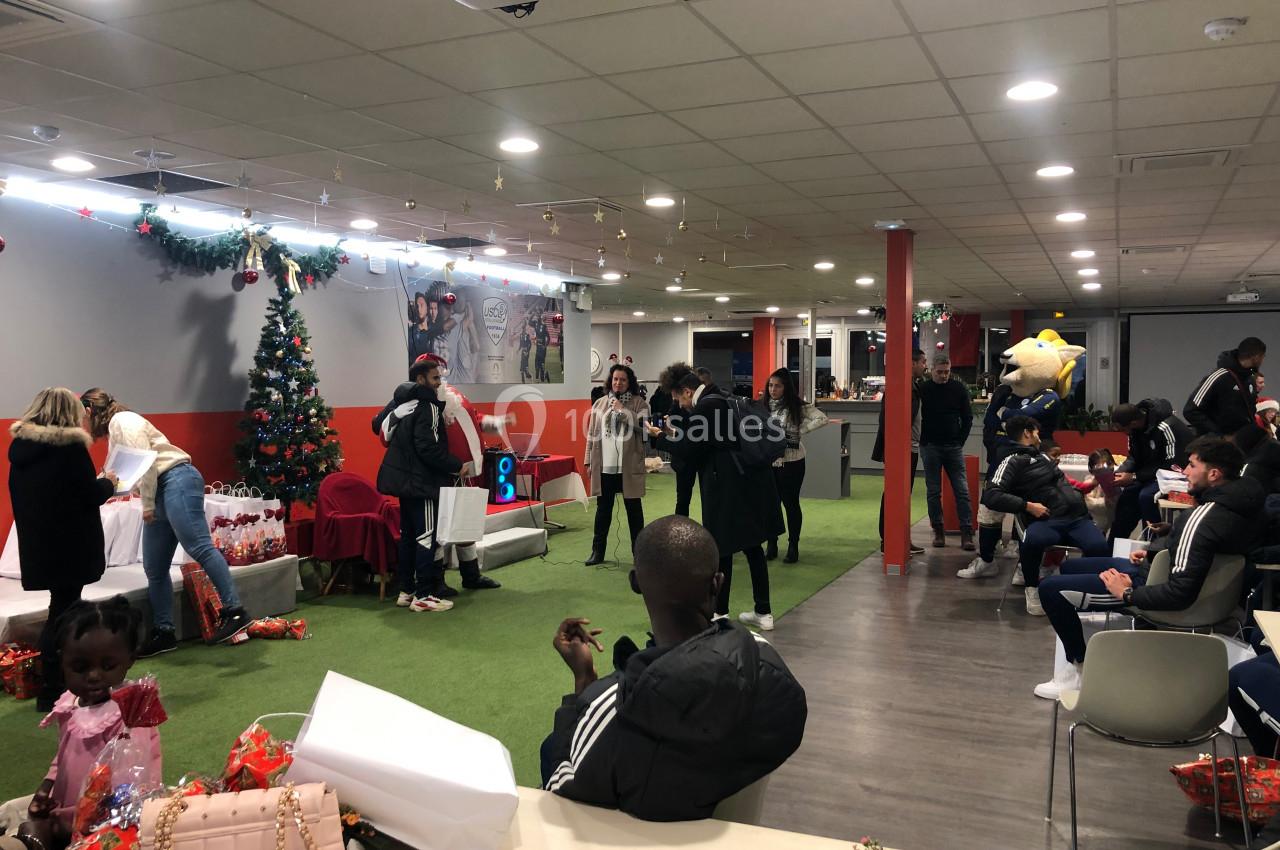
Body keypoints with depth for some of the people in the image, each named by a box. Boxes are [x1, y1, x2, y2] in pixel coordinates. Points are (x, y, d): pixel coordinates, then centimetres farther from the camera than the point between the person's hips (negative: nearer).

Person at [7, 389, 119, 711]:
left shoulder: (19, 445, 7)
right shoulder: (70, 445, -14)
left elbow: (21, 494, 13)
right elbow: (90, 495, -12)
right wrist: (108, 482, 7)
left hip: (36, 544, 7)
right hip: (70, 545, -7)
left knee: (61, 609, 17)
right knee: (62, 614, 1)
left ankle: (60, 680, 26)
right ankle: (51, 691, 7)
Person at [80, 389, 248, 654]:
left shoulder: (123, 421, -3)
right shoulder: (113, 429, 27)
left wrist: (147, 505, -12)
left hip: (177, 481, -10)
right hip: (160, 491, 10)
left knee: (199, 547, -22)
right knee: (154, 569, 6)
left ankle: (235, 612, -28)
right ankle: (163, 632, 10)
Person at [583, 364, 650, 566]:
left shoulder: (639, 403, 0)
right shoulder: (600, 404, 9)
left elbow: (644, 425, -16)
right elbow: (592, 434, 10)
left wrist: (622, 410, -16)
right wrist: (589, 462, 6)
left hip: (629, 466, -3)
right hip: (604, 466, 3)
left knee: (633, 508, 7)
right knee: (603, 508, 10)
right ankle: (598, 551, 19)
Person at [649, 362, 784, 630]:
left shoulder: (705, 406, -15)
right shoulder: (719, 399, 14)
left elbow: (690, 450, -11)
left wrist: (661, 436, 2)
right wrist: (675, 434, 16)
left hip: (730, 488, -9)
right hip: (750, 482, 9)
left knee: (721, 549, 2)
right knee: (752, 546, 14)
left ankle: (720, 613, 13)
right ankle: (764, 613, 22)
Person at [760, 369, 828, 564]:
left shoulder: (797, 406, -8)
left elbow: (822, 419, -13)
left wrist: (799, 431, -13)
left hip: (791, 462, -3)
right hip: (768, 461, 4)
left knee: (791, 503, 5)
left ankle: (793, 547, 16)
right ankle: (771, 545, 21)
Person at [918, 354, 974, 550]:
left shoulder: (959, 389, 3)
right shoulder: (923, 389, -2)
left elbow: (967, 418, 9)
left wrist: (960, 441, 2)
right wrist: (923, 442, -2)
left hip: (954, 446, 1)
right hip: (930, 446, -1)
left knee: (962, 490, -2)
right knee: (933, 491, 3)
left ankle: (966, 533, 1)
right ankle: (938, 531, 12)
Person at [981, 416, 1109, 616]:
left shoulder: (1043, 456, 28)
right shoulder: (1013, 462, 3)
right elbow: (991, 496, -12)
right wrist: (1028, 505, -14)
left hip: (1077, 517, 5)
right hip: (1046, 521, -5)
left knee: (1098, 547, -29)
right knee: (1032, 541, -40)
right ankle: (1032, 588, -10)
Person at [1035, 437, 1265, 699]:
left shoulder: (1205, 517, -32)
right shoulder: (1240, 498, -3)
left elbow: (1181, 592, -34)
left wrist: (1127, 593, -21)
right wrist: (1153, 552, 6)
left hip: (1154, 583, -10)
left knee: (1050, 588, -12)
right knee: (1070, 567, 23)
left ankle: (1081, 667, 2)